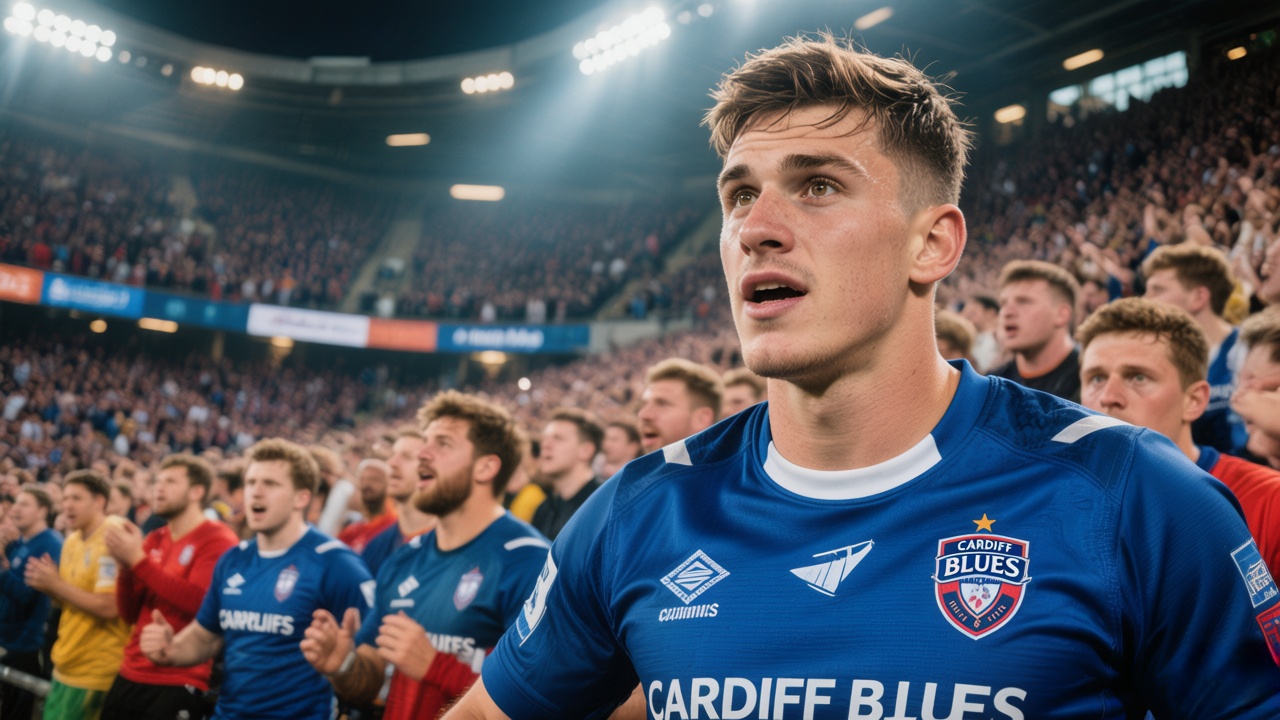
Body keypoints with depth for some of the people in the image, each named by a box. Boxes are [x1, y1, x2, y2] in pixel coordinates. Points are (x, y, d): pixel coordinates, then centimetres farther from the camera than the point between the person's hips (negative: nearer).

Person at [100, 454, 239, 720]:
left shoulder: (218, 540, -8)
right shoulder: (153, 541, 12)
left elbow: (198, 603, -22)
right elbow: (130, 614, 11)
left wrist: (138, 559, -18)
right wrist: (124, 565, -7)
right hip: (130, 677, 7)